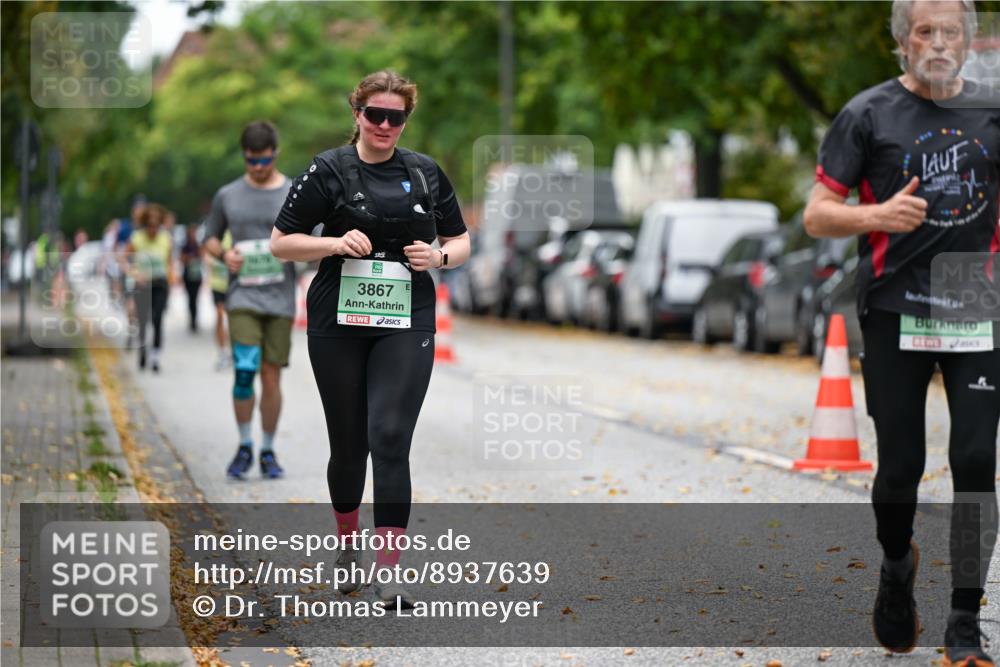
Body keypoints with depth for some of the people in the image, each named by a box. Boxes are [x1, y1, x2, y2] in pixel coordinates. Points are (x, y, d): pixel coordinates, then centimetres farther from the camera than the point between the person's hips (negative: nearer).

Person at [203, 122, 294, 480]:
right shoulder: (228, 196, 6)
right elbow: (210, 237, 17)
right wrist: (223, 254, -4)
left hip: (280, 300, 1)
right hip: (243, 297, 0)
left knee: (271, 376, 3)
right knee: (245, 369, -17)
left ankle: (268, 452, 18)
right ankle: (244, 447, 0)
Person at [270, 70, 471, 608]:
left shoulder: (426, 173, 8)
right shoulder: (329, 170, -1)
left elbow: (460, 242, 17)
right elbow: (281, 242, 1)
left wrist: (439, 257, -6)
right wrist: (337, 243, -15)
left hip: (407, 326, 1)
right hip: (339, 325, 0)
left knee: (390, 439, -13)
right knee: (349, 443, 8)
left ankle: (389, 574, -13)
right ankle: (348, 548, 33)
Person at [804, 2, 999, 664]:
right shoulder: (869, 114, 1)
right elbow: (817, 215, -1)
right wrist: (876, 216, -19)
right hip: (896, 311, -1)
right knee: (901, 466, 4)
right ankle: (897, 568, 35)